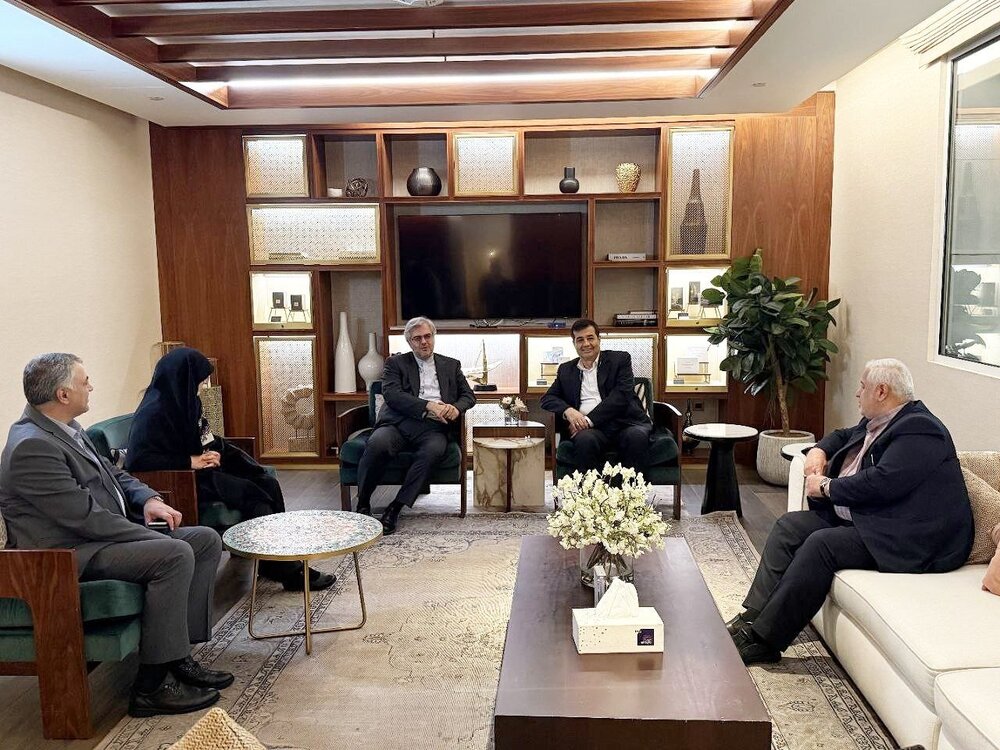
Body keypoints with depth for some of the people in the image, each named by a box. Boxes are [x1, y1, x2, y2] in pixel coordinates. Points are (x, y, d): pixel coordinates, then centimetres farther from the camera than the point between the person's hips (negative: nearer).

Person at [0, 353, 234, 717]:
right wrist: (161, 539, -19)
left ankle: (179, 656, 4)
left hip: (100, 535, 10)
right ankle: (153, 685, -18)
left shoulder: (66, 429, 10)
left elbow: (114, 474, 20)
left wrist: (149, 499, -1)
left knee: (206, 540, 2)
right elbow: (85, 517, -25)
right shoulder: (32, 447, -21)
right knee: (175, 555, -28)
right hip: (69, 555, -10)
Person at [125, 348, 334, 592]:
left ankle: (276, 564, -2)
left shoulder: (185, 401, 8)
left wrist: (213, 452, -1)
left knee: (268, 484, -7)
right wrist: (190, 461, -23)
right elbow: (136, 459, -25)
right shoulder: (153, 412, -17)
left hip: (202, 468, 9)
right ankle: (288, 570, -14)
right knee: (249, 493, -22)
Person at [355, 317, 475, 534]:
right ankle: (363, 504, -15)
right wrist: (428, 406, -13)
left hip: (433, 427, 1)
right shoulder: (396, 363, 17)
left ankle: (395, 508, -27)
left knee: (433, 450, -35)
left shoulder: (451, 365, 26)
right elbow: (391, 394, 0)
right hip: (399, 423, -1)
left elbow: (469, 395, 20)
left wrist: (456, 408, -5)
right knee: (377, 444, -34)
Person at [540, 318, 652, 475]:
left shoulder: (620, 359, 12)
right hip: (589, 428, 1)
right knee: (585, 439, -34)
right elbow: (547, 398, 18)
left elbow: (622, 395, -2)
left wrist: (590, 419, -11)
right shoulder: (566, 370, 23)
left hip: (623, 422, -1)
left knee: (637, 436, -34)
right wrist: (567, 410, -6)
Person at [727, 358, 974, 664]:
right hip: (854, 518, 11)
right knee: (789, 525, -3)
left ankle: (763, 640, -24)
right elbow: (843, 436, 36)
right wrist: (819, 450, 12)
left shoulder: (918, 429, -16)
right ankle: (753, 616, -8)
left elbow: (882, 482, -27)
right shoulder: (876, 422, 15)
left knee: (821, 544, -28)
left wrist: (826, 487, -14)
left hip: (900, 536, -11)